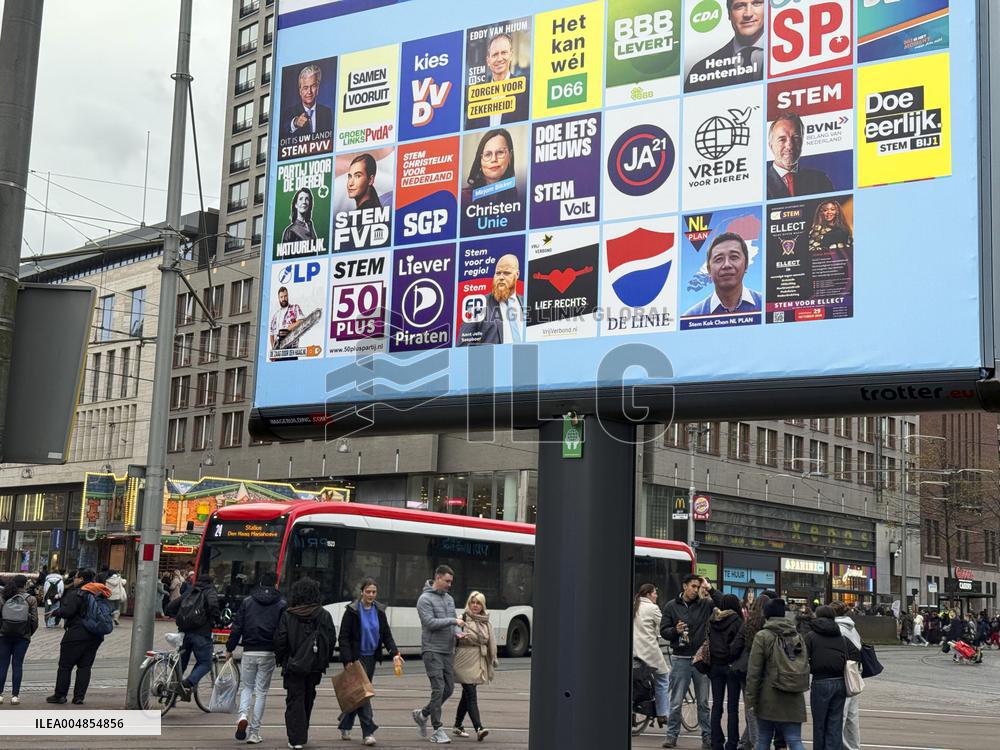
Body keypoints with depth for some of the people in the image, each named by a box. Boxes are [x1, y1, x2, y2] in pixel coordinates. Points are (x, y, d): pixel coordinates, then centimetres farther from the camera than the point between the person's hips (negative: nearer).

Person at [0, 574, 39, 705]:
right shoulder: (31, 600, -2)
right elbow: (35, 620, -4)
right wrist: (30, 633, 11)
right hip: (22, 637, 0)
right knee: (17, 665, 6)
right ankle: (15, 695, 3)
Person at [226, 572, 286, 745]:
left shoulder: (247, 601, 4)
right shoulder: (281, 604, 1)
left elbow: (237, 627, 3)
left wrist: (229, 649, 10)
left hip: (249, 652, 1)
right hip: (268, 653, -1)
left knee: (246, 687, 17)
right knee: (261, 692, 7)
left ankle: (243, 716, -10)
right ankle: (254, 732, 6)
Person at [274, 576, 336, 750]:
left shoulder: (287, 616, -9)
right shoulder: (324, 616, -2)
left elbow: (280, 641, -9)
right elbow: (332, 640, 0)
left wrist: (280, 660, 6)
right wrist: (325, 661, 11)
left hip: (293, 665, -3)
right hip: (316, 666, 3)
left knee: (295, 701, 2)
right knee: (308, 700, 18)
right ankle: (302, 734, 29)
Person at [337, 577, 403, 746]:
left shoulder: (379, 611, 6)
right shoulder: (352, 611, -9)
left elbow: (386, 635, 6)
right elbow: (344, 637, -10)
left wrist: (395, 653, -8)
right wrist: (348, 660, -18)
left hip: (371, 657, 5)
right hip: (356, 657, -5)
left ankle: (345, 726, 29)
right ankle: (368, 732, -10)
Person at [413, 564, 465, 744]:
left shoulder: (449, 599, 16)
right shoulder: (425, 599, -8)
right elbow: (430, 622, -18)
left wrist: (458, 632, -5)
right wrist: (453, 621, -16)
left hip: (448, 651, 8)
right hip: (432, 650, -7)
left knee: (449, 688, 8)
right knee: (438, 689, -10)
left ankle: (422, 714, 26)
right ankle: (437, 730, -4)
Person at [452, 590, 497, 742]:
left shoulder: (486, 622, 12)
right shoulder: (463, 619, -5)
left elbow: (491, 643, 16)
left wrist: (493, 660, 15)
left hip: (478, 664, 6)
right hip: (465, 662, -6)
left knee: (467, 696, 14)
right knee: (471, 695, -11)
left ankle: (458, 726, 25)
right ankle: (479, 729, -18)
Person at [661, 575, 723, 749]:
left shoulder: (704, 604, 4)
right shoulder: (672, 606, 3)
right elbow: (663, 631, 3)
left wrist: (710, 589, -13)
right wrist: (676, 630, -17)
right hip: (681, 659, -1)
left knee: (703, 702, 8)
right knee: (676, 702, 2)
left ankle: (707, 735, 15)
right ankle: (672, 734, 11)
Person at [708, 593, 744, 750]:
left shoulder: (712, 621, 4)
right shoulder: (737, 622, -12)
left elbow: (707, 643, 4)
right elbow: (737, 646, -21)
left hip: (715, 666, 5)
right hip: (731, 667, -4)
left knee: (716, 705, 10)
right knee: (732, 708, 2)